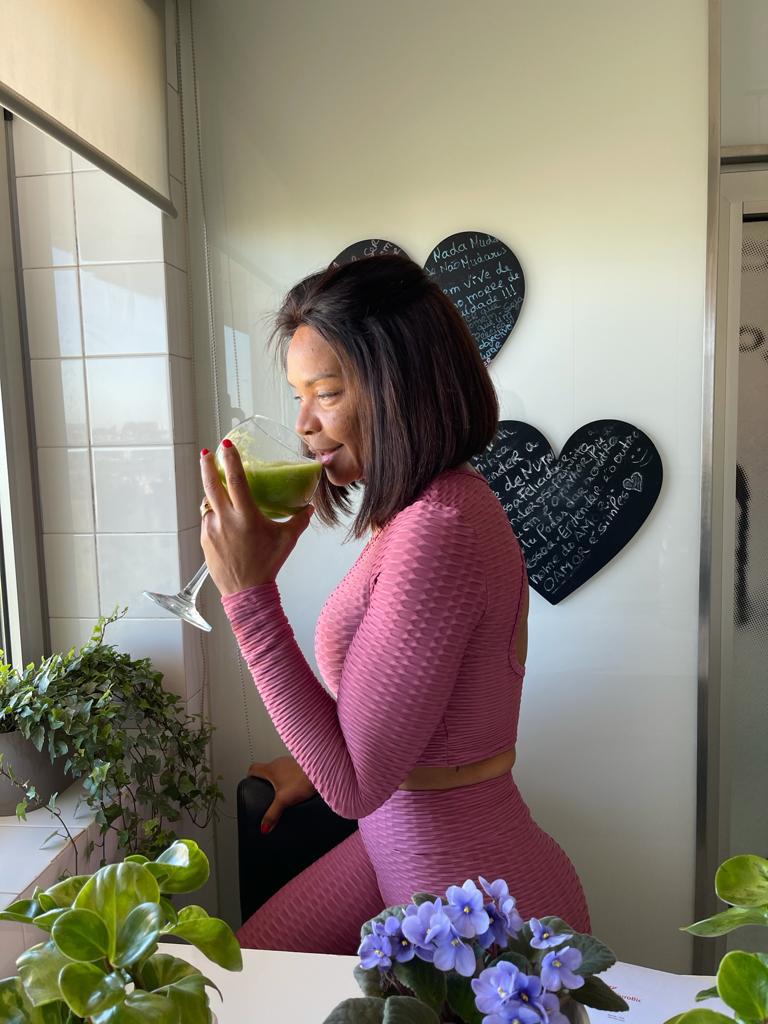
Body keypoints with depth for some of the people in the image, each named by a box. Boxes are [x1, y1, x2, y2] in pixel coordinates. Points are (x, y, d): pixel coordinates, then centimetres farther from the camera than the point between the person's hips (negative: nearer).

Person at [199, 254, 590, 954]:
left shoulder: (439, 530, -29)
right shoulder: (429, 506, 0)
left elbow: (355, 784, -24)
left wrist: (249, 590, -26)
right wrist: (311, 765, 23)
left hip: (474, 894, -8)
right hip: (398, 847, 8)